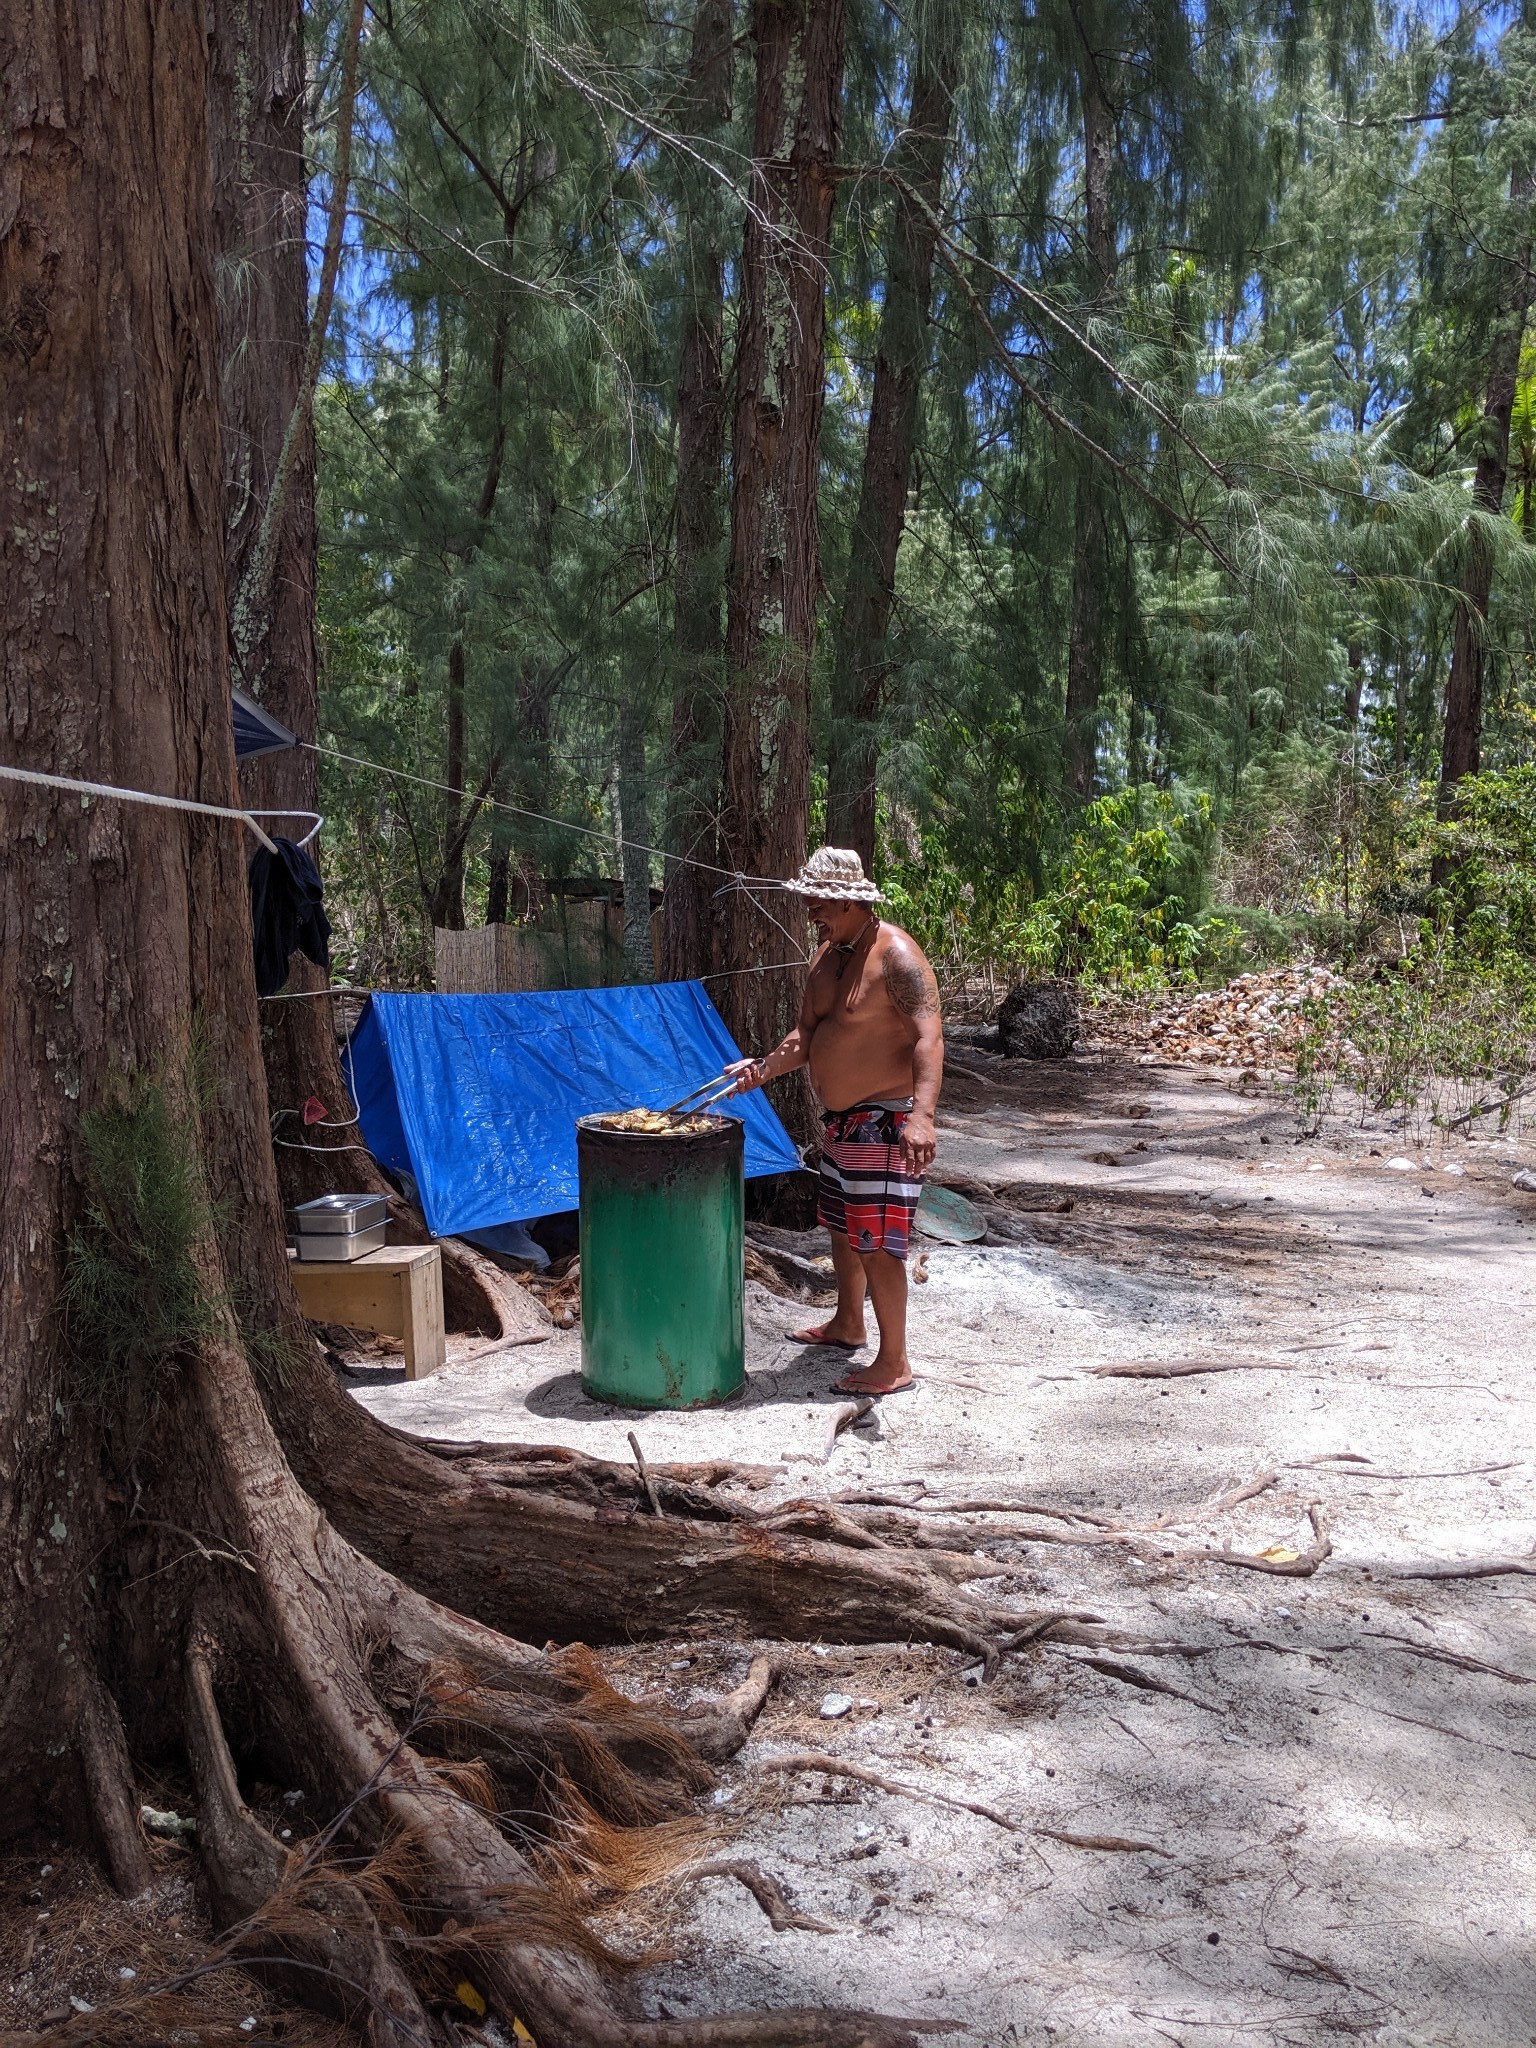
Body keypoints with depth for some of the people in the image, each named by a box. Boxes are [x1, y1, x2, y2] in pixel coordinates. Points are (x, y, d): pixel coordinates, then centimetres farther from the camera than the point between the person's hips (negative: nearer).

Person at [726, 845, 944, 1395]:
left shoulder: (896, 955, -19)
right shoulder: (827, 954, 9)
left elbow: (928, 1038, -28)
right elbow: (808, 1034, 16)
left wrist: (922, 1114, -40)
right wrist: (763, 1068, 0)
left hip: (884, 1120, -10)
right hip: (840, 1118, 10)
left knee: (876, 1241, -6)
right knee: (841, 1224, 22)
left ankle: (894, 1363, 5)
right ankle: (848, 1325, 41)